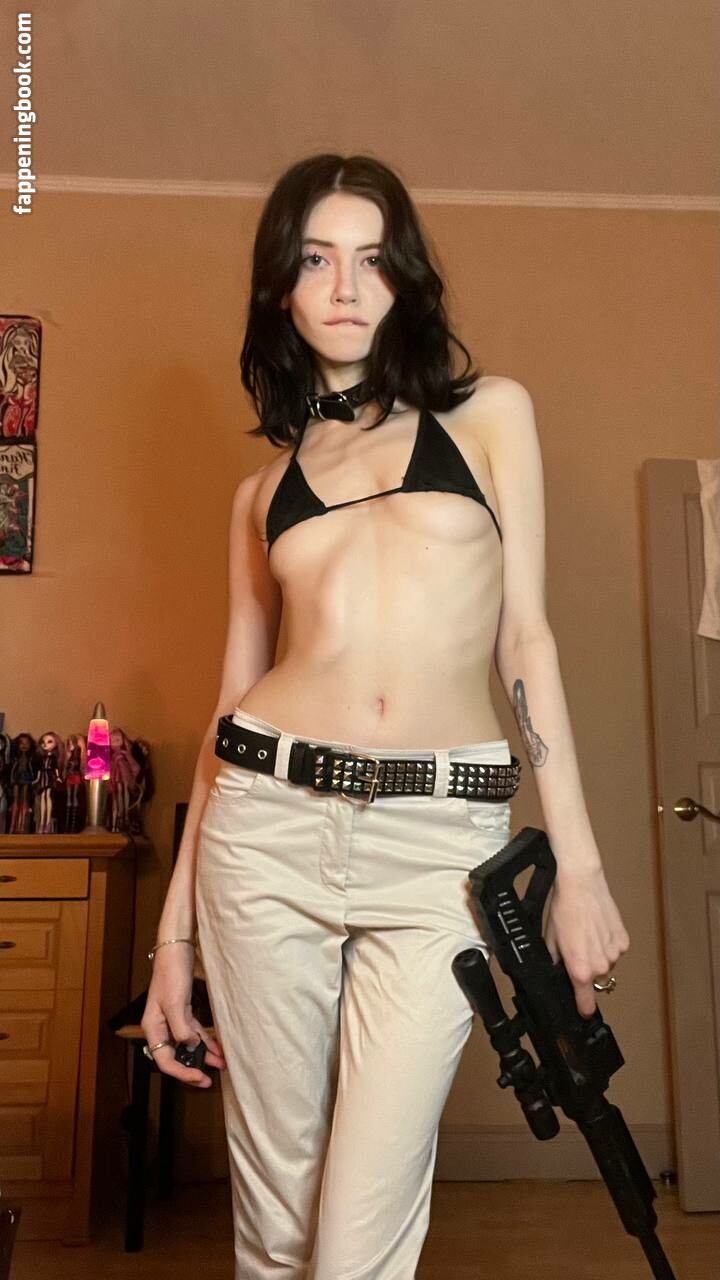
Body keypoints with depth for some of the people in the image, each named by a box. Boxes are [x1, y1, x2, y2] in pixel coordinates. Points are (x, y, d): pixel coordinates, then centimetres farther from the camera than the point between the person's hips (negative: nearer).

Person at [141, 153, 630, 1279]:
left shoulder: (490, 413, 11)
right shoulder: (263, 487, 15)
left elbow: (526, 636, 5)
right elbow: (233, 699, 13)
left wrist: (579, 863, -2)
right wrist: (174, 930, 11)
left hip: (441, 843, -2)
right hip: (268, 826, 2)